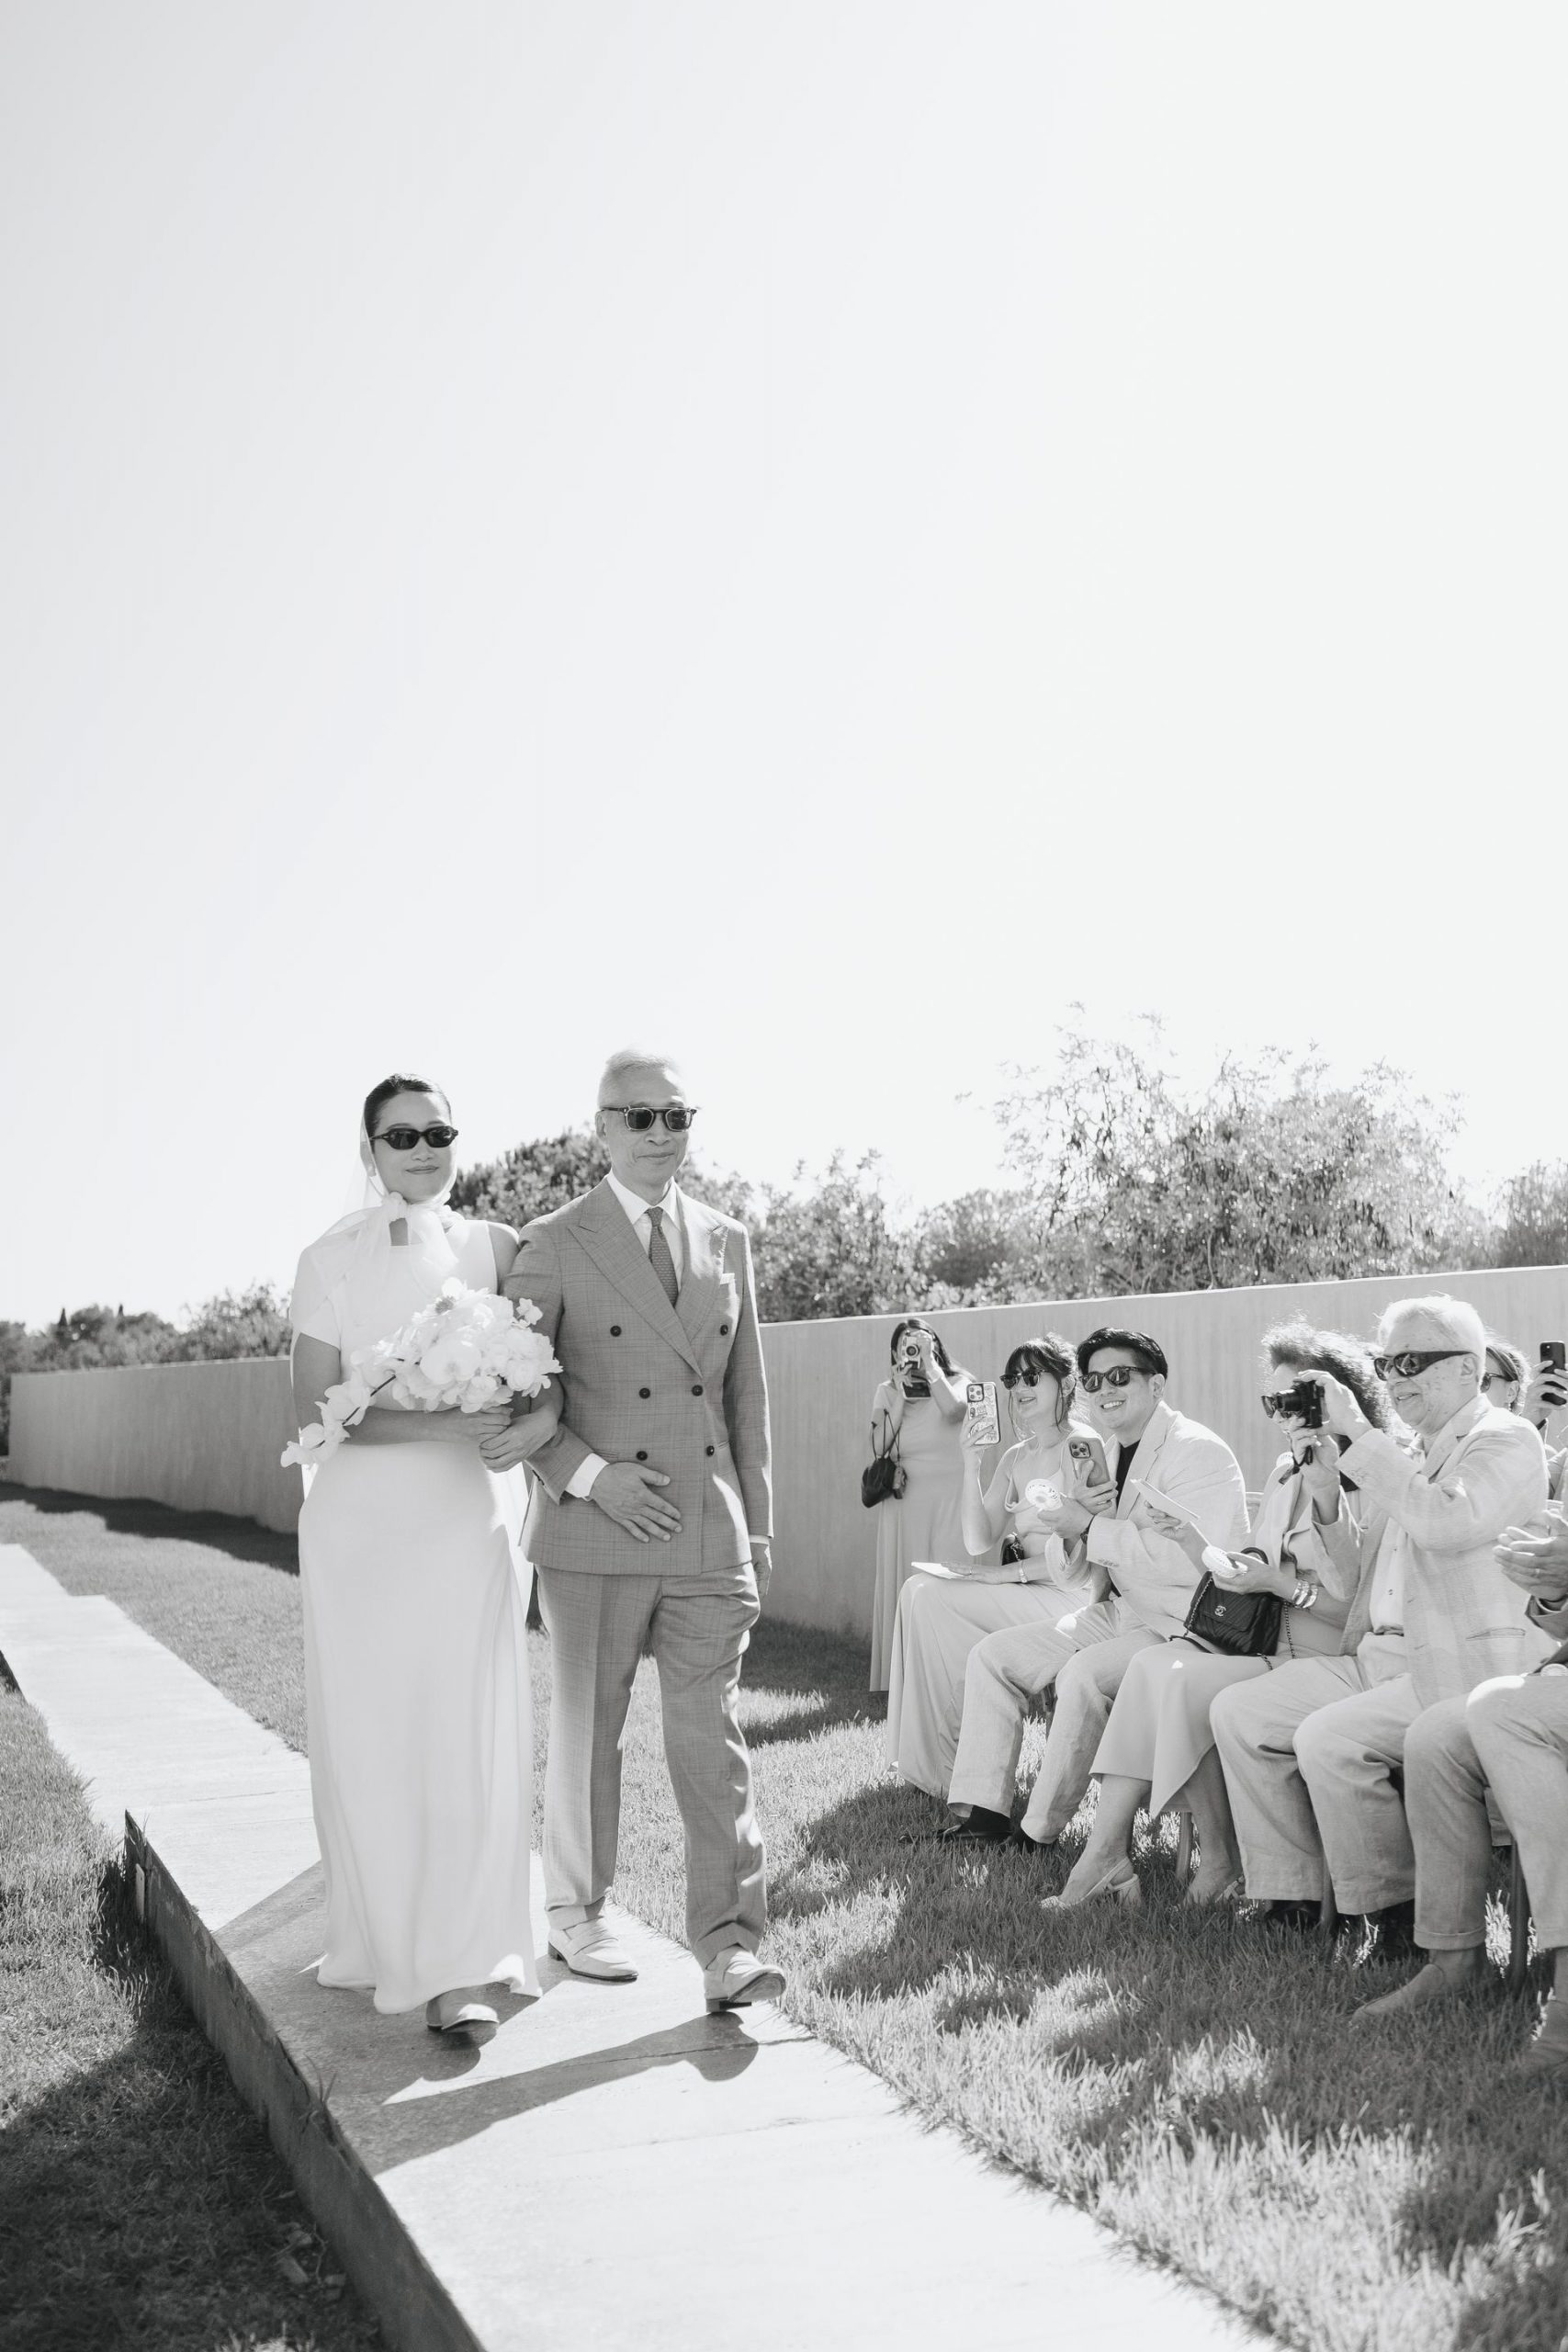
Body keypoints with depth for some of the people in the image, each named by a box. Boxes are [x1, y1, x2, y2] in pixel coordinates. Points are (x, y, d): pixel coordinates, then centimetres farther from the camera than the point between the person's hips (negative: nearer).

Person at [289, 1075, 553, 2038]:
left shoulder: (496, 1247, 6)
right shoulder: (332, 1259, 1)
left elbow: (553, 1358, 9)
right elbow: (314, 1410, -4)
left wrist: (546, 1413, -15)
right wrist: (436, 1427, -17)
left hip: (470, 1517, 1)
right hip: (362, 1519, 0)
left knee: (470, 1734, -5)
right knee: (370, 1735, 4)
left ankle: (459, 1968, 0)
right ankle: (387, 1937, 22)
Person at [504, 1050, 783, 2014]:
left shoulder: (728, 1241, 10)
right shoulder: (552, 1245, -3)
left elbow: (747, 1397, 13)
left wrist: (758, 1531, 11)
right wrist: (589, 1475, -16)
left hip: (710, 1537, 3)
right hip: (594, 1536, -3)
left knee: (714, 1739, 0)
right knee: (587, 1734, 11)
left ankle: (729, 1944, 4)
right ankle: (579, 1914, 27)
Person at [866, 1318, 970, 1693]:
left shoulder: (957, 1382, 5)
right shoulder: (887, 1392, 11)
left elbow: (952, 1408, -19)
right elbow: (879, 1446, -3)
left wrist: (929, 1362, -10)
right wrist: (902, 1395, -6)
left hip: (949, 1501, -2)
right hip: (903, 1502, 2)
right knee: (904, 1585, -1)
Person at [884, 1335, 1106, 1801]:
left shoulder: (1082, 1448, -10)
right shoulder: (1016, 1458, 14)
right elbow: (979, 1544, 5)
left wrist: (1001, 1575, -13)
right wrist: (972, 1465, -3)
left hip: (1071, 1600, -8)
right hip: (1027, 1596, 8)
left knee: (931, 1599, -18)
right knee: (918, 1590, -8)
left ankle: (947, 1770, -7)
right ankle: (925, 1761, -6)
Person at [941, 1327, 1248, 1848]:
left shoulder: (1197, 1452, -15)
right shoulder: (1110, 1453, 13)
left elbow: (1190, 1560, -28)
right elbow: (1078, 1571, 19)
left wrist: (1090, 1527, -21)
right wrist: (1076, 1515, -5)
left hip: (1184, 1625, -9)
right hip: (1120, 1611, 9)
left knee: (1083, 1674, -33)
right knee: (992, 1655, 3)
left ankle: (1041, 1834, -19)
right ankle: (982, 1810, 2)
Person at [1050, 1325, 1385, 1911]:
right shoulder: (1286, 1472, 17)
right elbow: (1240, 1579, 15)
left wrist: (1281, 1584, -19)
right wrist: (1190, 1538, 1)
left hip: (1325, 1664, -7)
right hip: (1260, 1644, 7)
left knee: (1181, 1677, -26)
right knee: (1150, 1665, -18)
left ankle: (1219, 1859, -10)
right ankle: (1105, 1853, -21)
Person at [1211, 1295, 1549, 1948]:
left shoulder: (1506, 1441, -6)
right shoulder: (1408, 1453, 18)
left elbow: (1446, 1524, -26)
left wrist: (1361, 1436, -21)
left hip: (1462, 1669, -9)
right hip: (1378, 1656, 9)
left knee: (1327, 1738, -27)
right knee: (1237, 1710, -2)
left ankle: (1396, 1914, -9)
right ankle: (1292, 1897, 1)